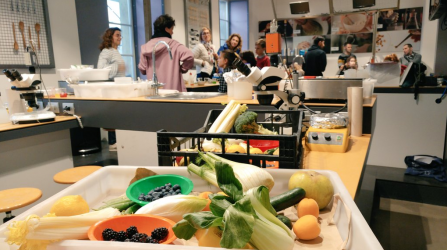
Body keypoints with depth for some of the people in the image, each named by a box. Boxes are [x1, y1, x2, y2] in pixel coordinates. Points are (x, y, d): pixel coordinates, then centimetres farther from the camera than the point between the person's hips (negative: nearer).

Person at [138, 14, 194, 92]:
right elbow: (189, 56, -19)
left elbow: (142, 69, 8)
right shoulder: (173, 45, -7)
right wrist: (183, 69, -3)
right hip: (172, 88, -4)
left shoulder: (146, 46, 6)